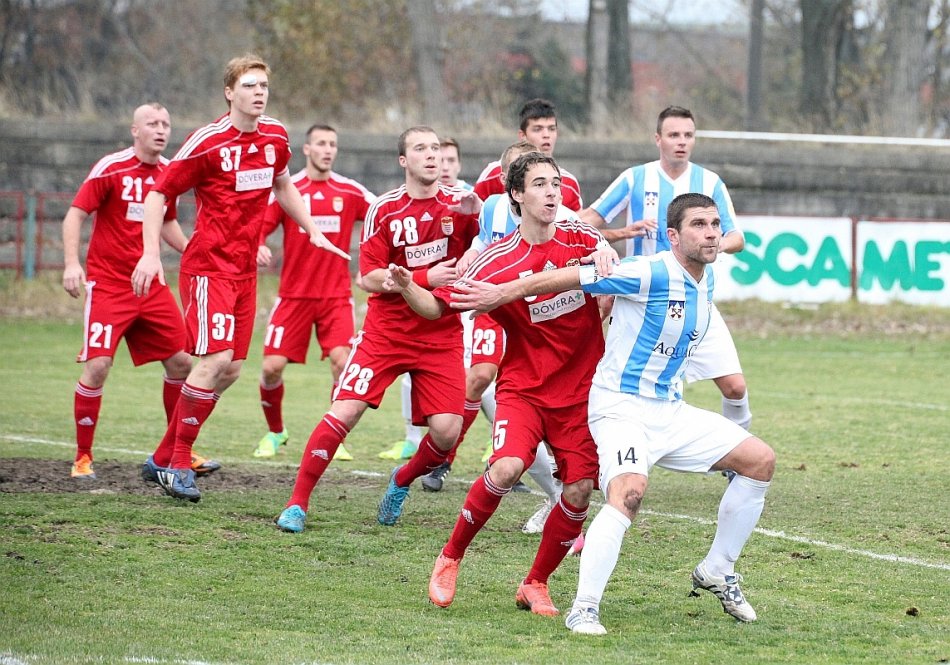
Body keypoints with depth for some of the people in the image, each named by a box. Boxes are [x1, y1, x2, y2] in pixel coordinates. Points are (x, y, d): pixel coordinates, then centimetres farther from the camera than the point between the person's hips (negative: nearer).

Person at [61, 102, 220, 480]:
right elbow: (75, 215, -11)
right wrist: (71, 263, -24)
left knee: (181, 361, 4)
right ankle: (82, 458, -2)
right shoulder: (111, 168, -10)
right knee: (97, 366, -14)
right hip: (107, 283, -6)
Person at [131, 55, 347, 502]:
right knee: (215, 360, -18)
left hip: (245, 269, 7)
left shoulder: (275, 137, 6)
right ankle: (178, 465, -6)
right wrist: (150, 254, -17)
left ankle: (162, 459, 17)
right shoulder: (208, 142, -12)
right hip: (209, 265, -7)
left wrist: (313, 231, 23)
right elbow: (158, 193, -8)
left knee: (229, 370, 6)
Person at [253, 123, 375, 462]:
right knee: (272, 366, -5)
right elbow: (256, 228, -3)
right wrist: (257, 247, -24)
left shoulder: (350, 191, 2)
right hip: (294, 294, 0)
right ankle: (275, 432, 21)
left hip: (336, 295, 0)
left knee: (341, 361, -16)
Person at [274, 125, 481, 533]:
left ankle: (402, 482, 21)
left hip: (441, 336, 1)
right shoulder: (384, 210, -4)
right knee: (344, 411, -14)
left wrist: (480, 212, -20)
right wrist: (425, 278, -19)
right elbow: (369, 278, -7)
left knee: (447, 431, -11)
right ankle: (298, 503, -3)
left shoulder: (459, 205, 0)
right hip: (386, 329, -1)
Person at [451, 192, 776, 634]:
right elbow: (567, 278, -16)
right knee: (629, 491, -32)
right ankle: (583, 609, -29)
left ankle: (716, 572, 17)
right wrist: (501, 294, -13)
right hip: (622, 409, -8)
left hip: (669, 411, 9)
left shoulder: (706, 281, 7)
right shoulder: (651, 275, -20)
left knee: (760, 460, 5)